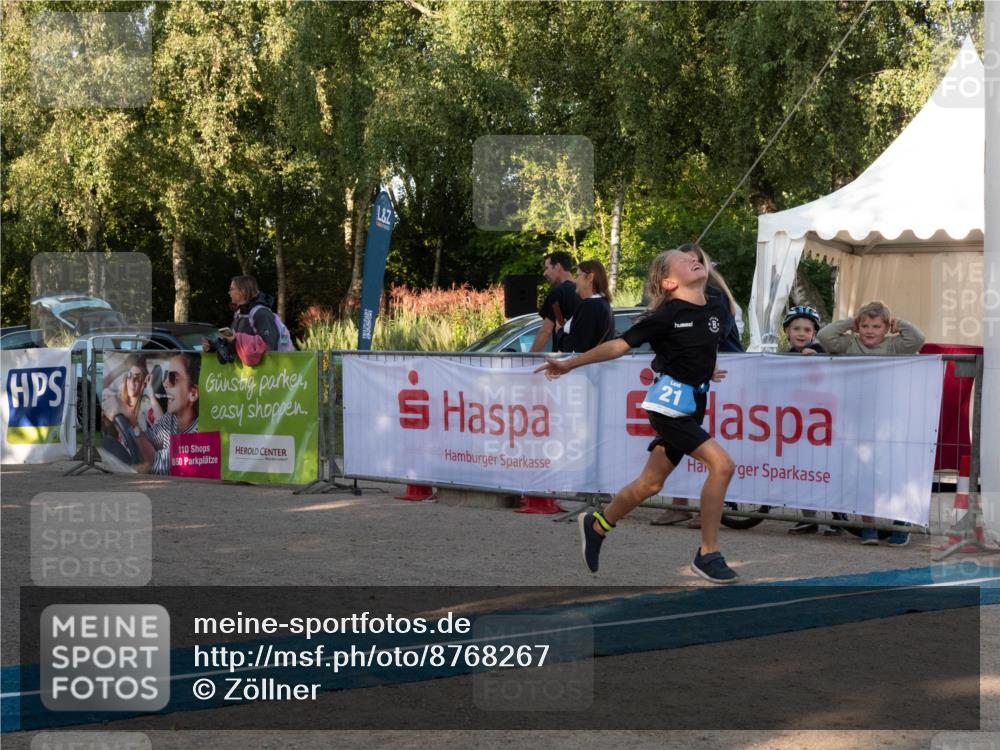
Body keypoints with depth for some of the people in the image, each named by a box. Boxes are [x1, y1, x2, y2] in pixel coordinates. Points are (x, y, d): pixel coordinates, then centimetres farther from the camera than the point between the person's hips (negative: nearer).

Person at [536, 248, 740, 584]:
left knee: (650, 484, 14)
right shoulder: (667, 316, -13)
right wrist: (569, 364, -13)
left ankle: (597, 525, 36)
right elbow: (620, 345, -11)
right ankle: (708, 555, -12)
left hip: (690, 407, 8)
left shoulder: (711, 313, 8)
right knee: (722, 464, -19)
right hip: (668, 403, -8)